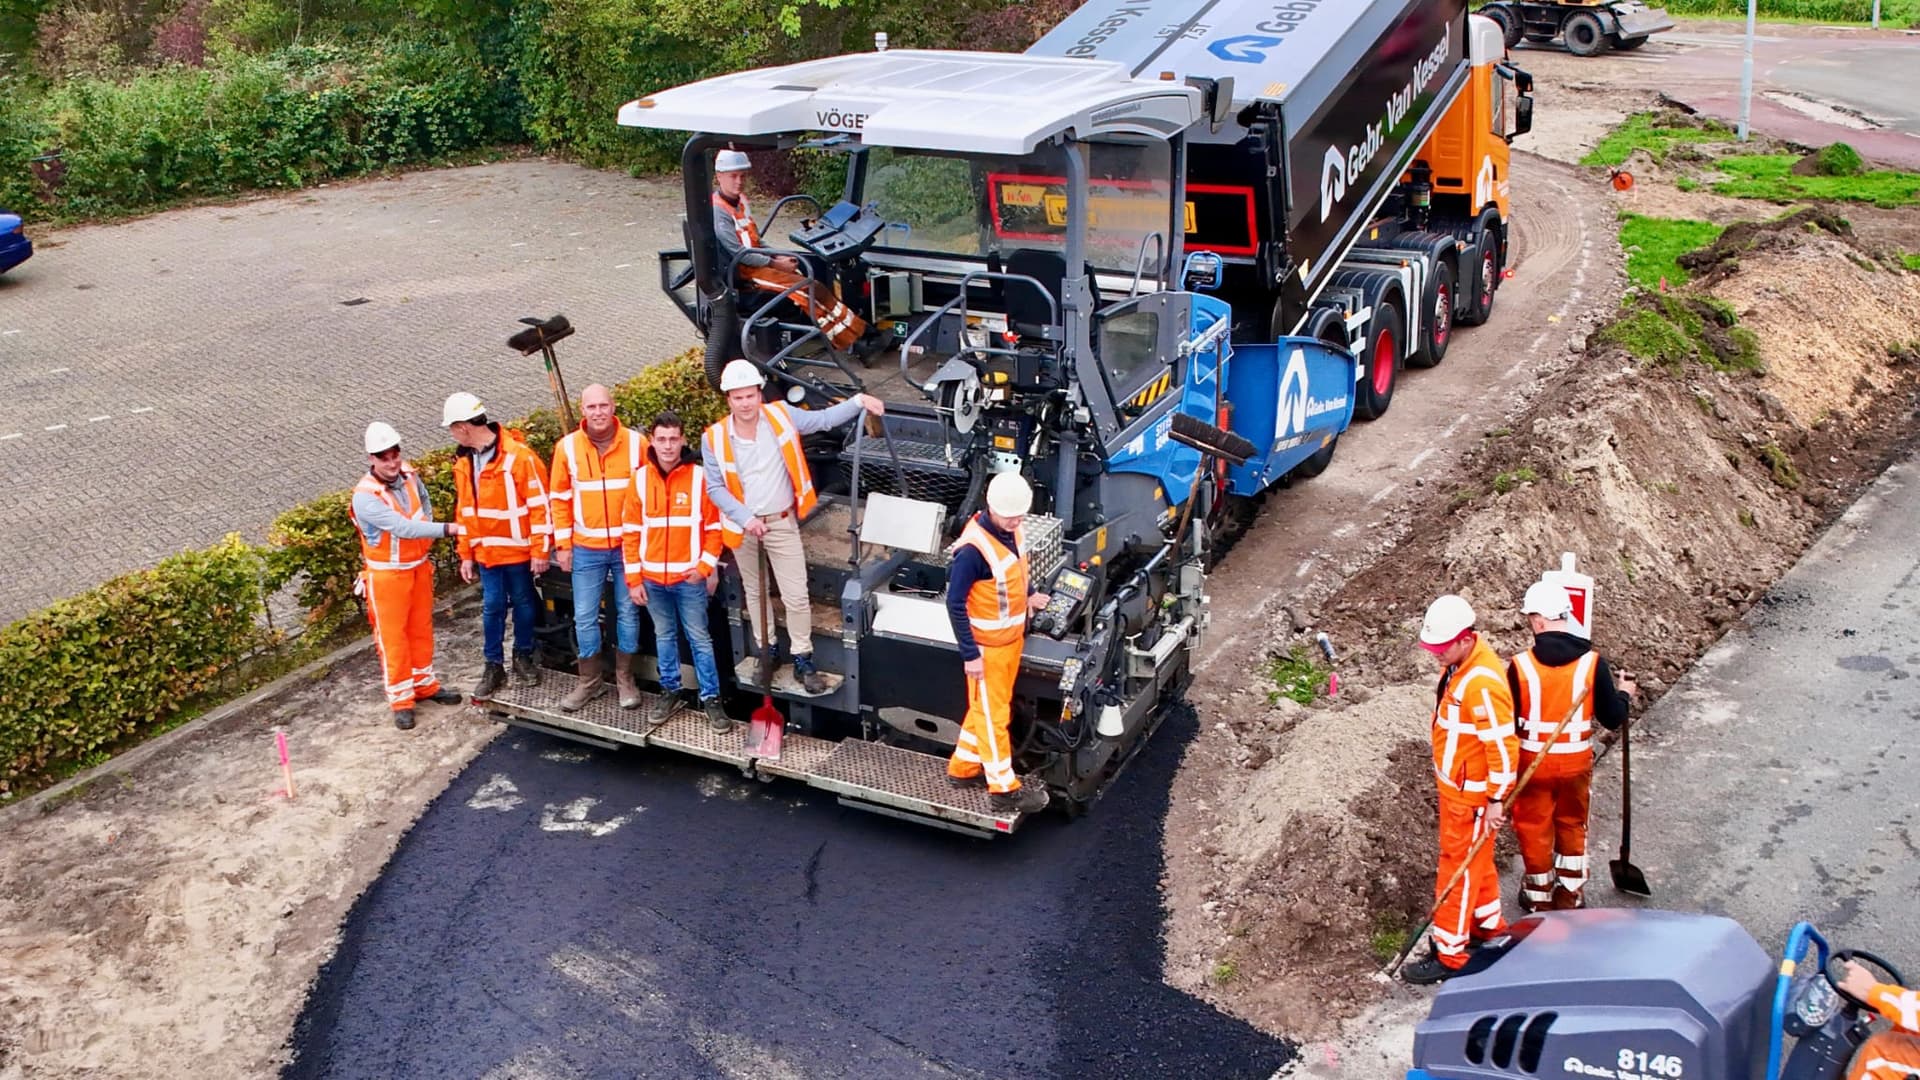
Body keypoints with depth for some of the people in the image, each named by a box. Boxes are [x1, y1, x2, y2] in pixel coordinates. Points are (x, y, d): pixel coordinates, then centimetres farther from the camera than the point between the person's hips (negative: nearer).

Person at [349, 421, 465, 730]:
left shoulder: (410, 476, -5)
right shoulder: (365, 497, -25)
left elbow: (426, 508, 15)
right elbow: (403, 527, -34)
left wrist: (426, 545, 4)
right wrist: (446, 529, -39)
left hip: (419, 567, 6)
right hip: (387, 575, -6)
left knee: (422, 629, 18)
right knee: (392, 637, 3)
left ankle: (425, 684, 35)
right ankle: (401, 700, 14)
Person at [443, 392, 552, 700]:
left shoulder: (519, 456, -17)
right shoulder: (463, 462, 4)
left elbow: (539, 505, -14)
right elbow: (464, 510, 11)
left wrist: (540, 551, -14)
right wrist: (465, 554, 10)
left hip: (518, 550, -5)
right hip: (485, 552, 5)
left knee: (523, 604, 10)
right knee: (492, 607, 9)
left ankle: (524, 656, 28)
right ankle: (493, 665, 18)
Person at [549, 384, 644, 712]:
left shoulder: (634, 442, -5)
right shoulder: (567, 446, -2)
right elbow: (560, 498, 4)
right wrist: (562, 544, 2)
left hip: (628, 546, -1)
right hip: (586, 549, 1)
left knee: (628, 613, 9)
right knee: (584, 618, 5)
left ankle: (625, 679, 23)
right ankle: (590, 681, 20)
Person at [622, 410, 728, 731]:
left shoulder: (699, 477, -7)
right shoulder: (641, 479, -1)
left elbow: (713, 527, -2)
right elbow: (632, 531, 2)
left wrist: (706, 566, -11)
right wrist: (633, 578, 0)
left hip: (689, 577, -2)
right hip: (652, 578, 3)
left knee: (699, 638, 3)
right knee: (664, 636, 16)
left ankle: (710, 698, 10)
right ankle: (668, 690, 29)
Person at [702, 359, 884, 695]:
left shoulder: (780, 416, -11)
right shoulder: (714, 438, -13)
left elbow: (823, 419, -4)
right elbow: (715, 488, -9)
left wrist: (858, 401, -16)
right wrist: (746, 518, -19)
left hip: (782, 522, -1)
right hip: (742, 526, 1)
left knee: (796, 596, -1)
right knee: (755, 592, 18)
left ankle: (803, 660, 11)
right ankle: (766, 651, 36)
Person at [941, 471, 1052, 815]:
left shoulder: (1011, 529, -4)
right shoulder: (973, 547, -28)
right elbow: (955, 603, -23)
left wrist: (1028, 593, 9)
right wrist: (970, 654, -21)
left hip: (1012, 637, 8)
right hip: (987, 645, -8)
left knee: (987, 708, 21)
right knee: (992, 714, 6)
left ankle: (963, 767, 37)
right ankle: (1004, 789, 18)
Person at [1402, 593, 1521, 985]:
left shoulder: (1482, 684, -30)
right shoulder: (1456, 664, 1)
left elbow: (1503, 746, -26)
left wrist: (1496, 800, -20)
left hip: (1472, 794, -9)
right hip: (1453, 786, 9)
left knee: (1459, 869, 2)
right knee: (1475, 862, 24)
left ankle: (1450, 954, 13)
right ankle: (1491, 927, 42)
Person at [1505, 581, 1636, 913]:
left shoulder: (1521, 666, -16)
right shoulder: (1593, 663, -12)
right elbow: (1613, 719, -5)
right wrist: (1623, 694, 15)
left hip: (1533, 762, -2)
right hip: (1577, 761, 2)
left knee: (1535, 827, 16)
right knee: (1573, 825, 23)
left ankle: (1539, 896, 30)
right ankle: (1570, 895, 33)